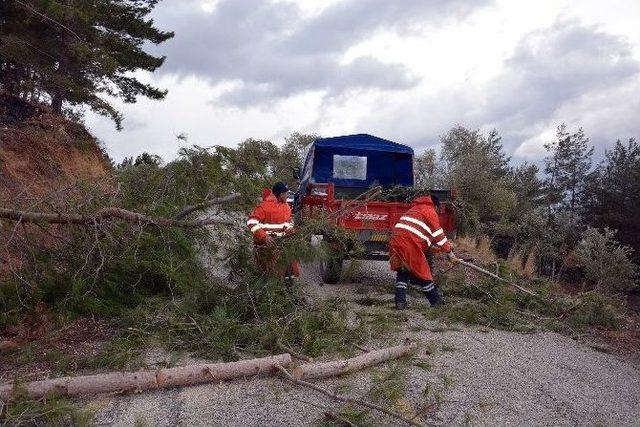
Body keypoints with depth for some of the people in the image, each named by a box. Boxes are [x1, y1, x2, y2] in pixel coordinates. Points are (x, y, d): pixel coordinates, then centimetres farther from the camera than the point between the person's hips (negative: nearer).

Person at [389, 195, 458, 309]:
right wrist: (449, 252, 10)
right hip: (410, 243, -7)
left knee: (402, 272, 15)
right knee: (422, 271, 4)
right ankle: (437, 301, 16)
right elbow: (438, 234, 4)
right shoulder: (429, 210, 8)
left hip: (395, 239, 7)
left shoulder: (414, 209, 32)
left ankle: (400, 301, 6)